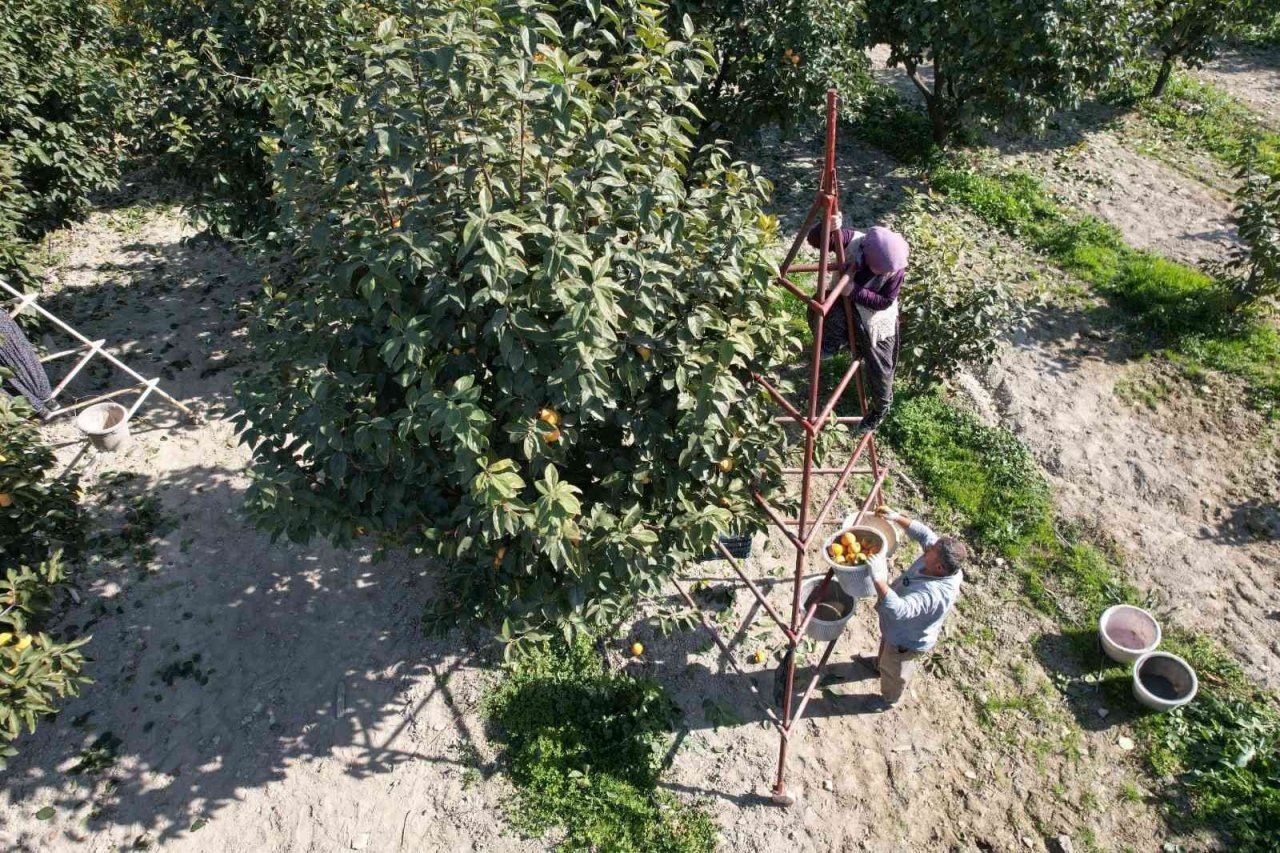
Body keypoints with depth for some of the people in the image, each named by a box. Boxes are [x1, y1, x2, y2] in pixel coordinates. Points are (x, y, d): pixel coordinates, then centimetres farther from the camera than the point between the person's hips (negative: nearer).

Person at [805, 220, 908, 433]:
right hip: (846, 308, 2)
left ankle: (881, 409, 41)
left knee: (879, 369, 9)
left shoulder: (896, 269, -30)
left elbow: (885, 302, -25)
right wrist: (830, 227, -53)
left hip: (877, 322, -1)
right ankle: (836, 342, 0)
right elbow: (814, 239, -32)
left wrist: (855, 291, -37)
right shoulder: (852, 241, -28)